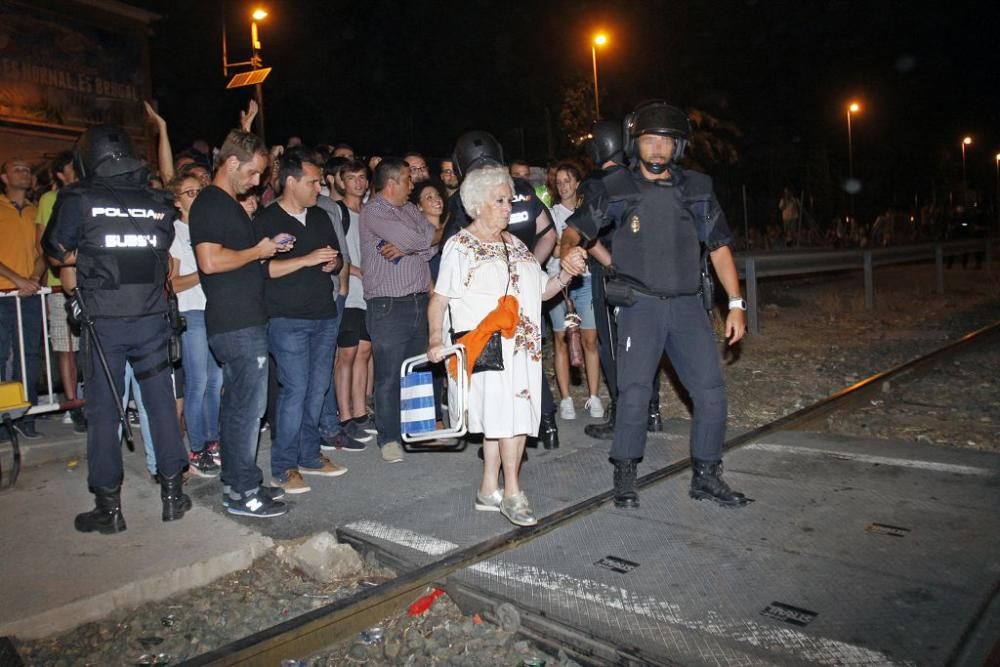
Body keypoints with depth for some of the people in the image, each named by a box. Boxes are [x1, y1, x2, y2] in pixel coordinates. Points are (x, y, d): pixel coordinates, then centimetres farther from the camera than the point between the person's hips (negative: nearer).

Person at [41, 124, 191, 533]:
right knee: (161, 403, 10)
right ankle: (173, 493, 17)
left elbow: (57, 252, 5)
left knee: (103, 411, 7)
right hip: (152, 318, 2)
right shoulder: (158, 202, 2)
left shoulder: (78, 200, -5)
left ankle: (109, 507, 13)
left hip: (104, 322, -2)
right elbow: (162, 257, 7)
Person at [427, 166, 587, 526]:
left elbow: (541, 290, 18)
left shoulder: (514, 244, 19)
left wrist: (566, 273, 0)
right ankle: (512, 492, -4)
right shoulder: (460, 246, 2)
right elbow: (439, 298, -2)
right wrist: (435, 340, -14)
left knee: (499, 417, 7)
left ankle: (489, 490, 16)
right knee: (507, 412, -14)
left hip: (522, 345, 6)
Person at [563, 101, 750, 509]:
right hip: (640, 306, -3)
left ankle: (706, 476, 18)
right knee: (634, 392, -4)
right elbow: (577, 227, 7)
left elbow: (719, 246, 10)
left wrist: (736, 303, 5)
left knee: (711, 391, 2)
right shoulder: (617, 189, 2)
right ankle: (625, 477, 13)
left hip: (688, 305, 3)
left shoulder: (697, 188, 8)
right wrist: (567, 251, -17)